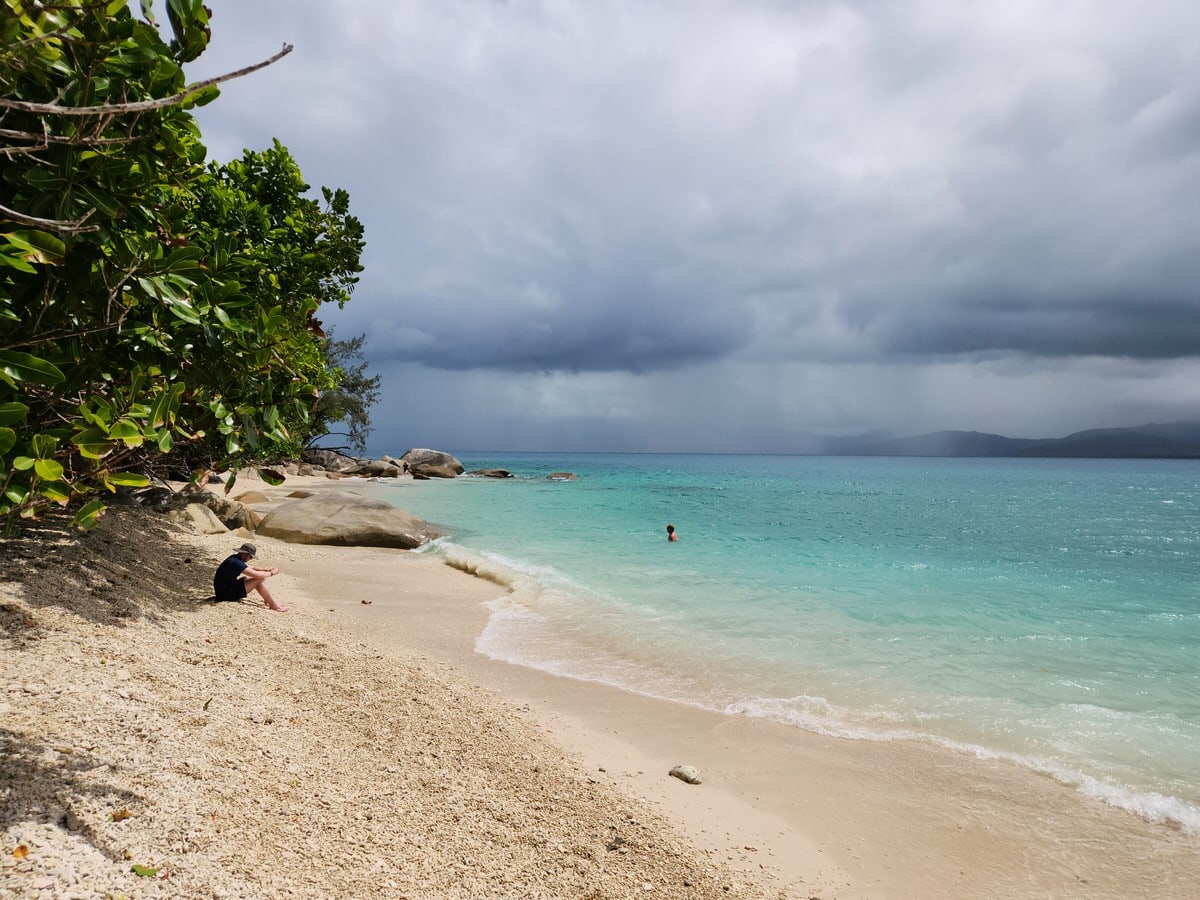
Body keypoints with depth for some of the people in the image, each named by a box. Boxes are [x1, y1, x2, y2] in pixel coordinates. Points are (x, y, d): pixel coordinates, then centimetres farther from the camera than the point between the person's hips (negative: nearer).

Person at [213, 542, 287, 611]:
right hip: (226, 594, -10)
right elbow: (257, 575, -25)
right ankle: (274, 605, -9)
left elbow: (251, 568, 19)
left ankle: (268, 601, 9)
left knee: (260, 578, 12)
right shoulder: (236, 563, -25)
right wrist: (271, 573, -8)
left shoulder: (236, 558, 5)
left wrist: (267, 570, 6)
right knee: (259, 580, -17)